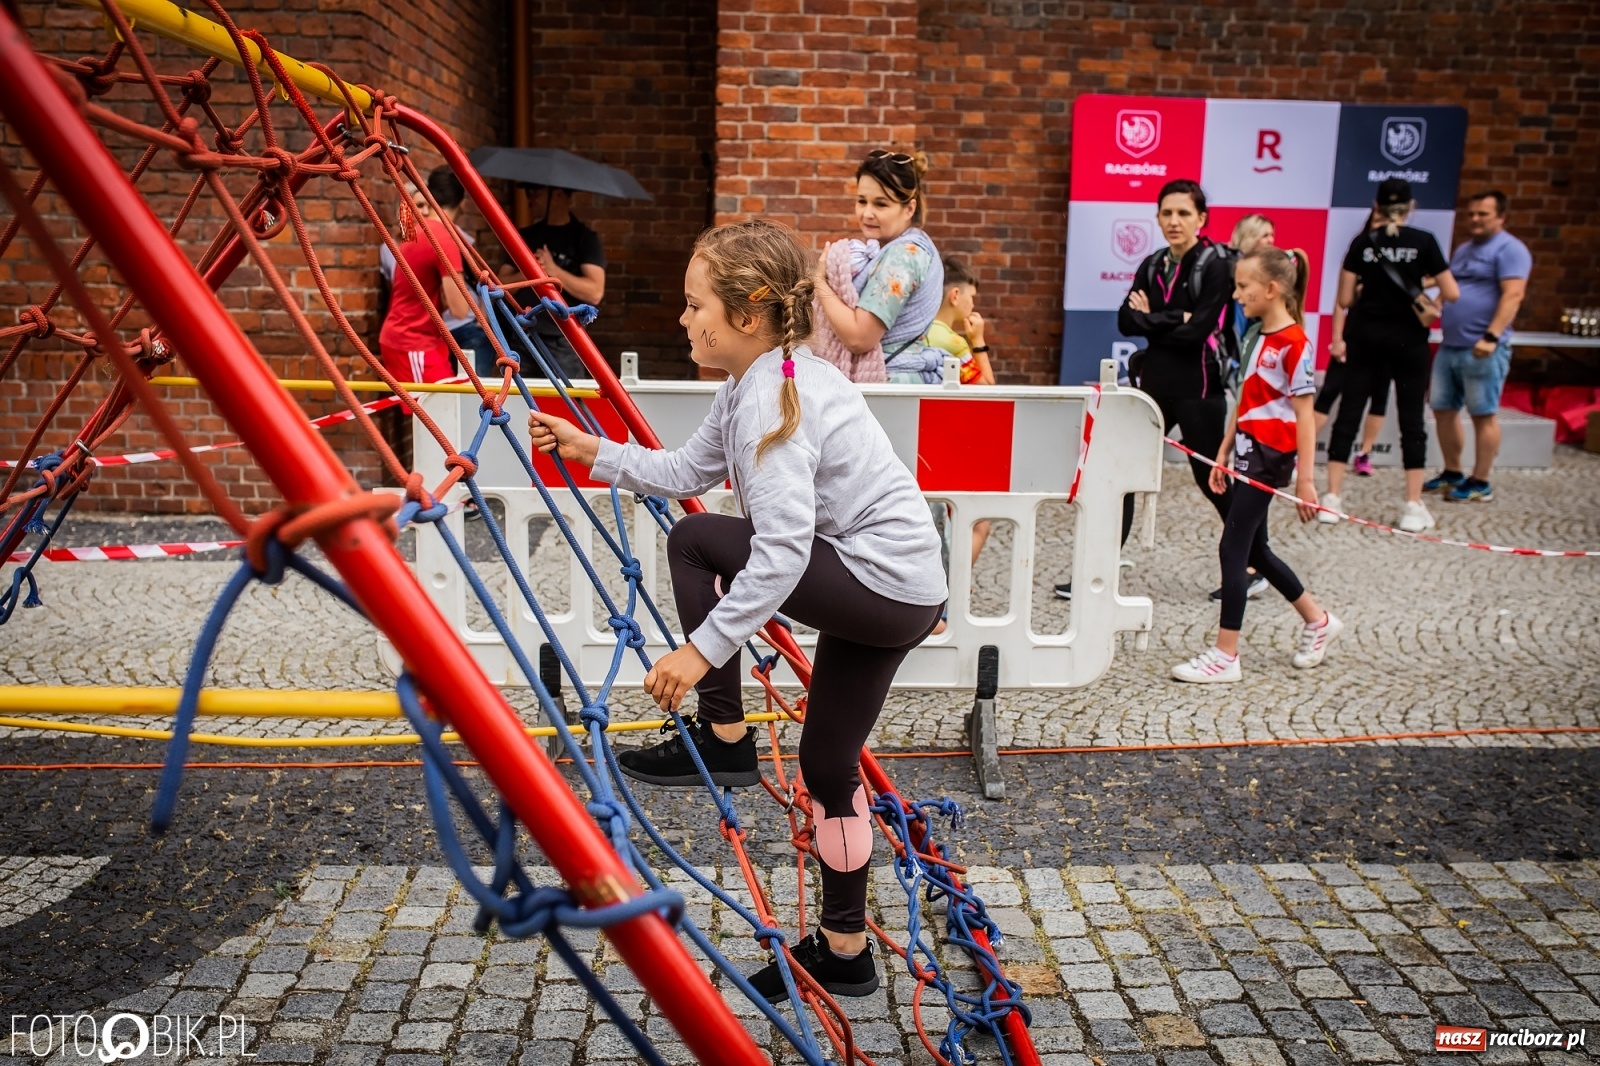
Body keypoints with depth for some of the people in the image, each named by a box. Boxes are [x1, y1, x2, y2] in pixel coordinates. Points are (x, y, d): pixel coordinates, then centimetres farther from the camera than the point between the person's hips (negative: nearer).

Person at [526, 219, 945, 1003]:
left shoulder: (773, 396, -19)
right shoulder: (760, 382, 11)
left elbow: (782, 549, -28)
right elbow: (687, 472, 17)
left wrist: (702, 649, -26)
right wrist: (593, 452, 12)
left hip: (883, 584, -10)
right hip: (896, 591, 10)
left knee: (696, 543, -7)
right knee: (828, 760, 16)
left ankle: (723, 740, 0)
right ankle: (844, 951, 29)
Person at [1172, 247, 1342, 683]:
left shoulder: (1294, 344, -14)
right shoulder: (1257, 338, 11)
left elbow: (1304, 417, -16)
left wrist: (1305, 480, -17)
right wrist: (1224, 454, 16)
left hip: (1269, 458, -9)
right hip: (1247, 453, 9)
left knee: (1233, 548, -7)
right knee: (1254, 549, 16)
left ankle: (1225, 655, 0)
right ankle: (1318, 621, 34)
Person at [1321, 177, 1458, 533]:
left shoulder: (1362, 242, -1)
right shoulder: (1423, 241, -5)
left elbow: (1344, 298, -3)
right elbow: (1451, 294, -7)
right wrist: (1428, 284, 13)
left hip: (1365, 336, 1)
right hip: (1408, 338, -1)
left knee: (1349, 412, 6)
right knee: (1411, 419, 4)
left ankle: (1332, 498, 4)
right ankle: (1413, 508, 5)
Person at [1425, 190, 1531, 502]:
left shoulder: (1509, 249, -8)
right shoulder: (1463, 249, 19)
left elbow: (1512, 295, -18)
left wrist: (1491, 337, -27)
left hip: (1482, 349, -9)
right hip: (1449, 346, 9)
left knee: (1484, 414, -2)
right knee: (1443, 409, 11)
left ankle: (1480, 483, 3)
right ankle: (1452, 473, 23)